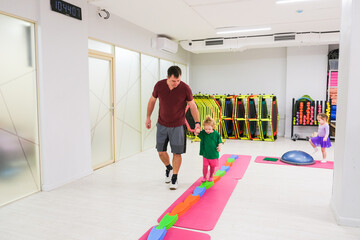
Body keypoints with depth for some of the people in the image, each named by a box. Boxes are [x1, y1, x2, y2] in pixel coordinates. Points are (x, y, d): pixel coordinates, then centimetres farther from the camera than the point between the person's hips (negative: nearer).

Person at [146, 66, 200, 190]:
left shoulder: (185, 88, -16)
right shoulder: (159, 85, -10)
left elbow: (193, 106, -6)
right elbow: (152, 101, 6)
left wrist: (197, 123, -13)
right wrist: (148, 117, 9)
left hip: (178, 126, -2)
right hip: (162, 125, 2)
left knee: (177, 153, 1)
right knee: (161, 152, 8)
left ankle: (174, 178, 19)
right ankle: (169, 168, 38)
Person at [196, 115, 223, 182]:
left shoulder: (216, 134, -8)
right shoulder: (203, 133, -5)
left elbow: (220, 142, 1)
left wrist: (219, 146, -18)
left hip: (214, 154, 0)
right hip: (205, 154, 0)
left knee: (212, 167, 13)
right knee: (205, 166, 4)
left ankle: (211, 177, 34)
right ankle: (204, 177, 24)